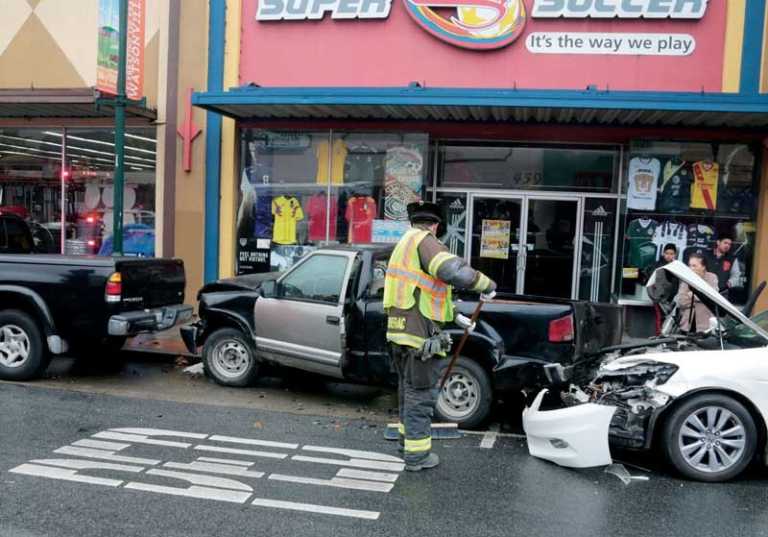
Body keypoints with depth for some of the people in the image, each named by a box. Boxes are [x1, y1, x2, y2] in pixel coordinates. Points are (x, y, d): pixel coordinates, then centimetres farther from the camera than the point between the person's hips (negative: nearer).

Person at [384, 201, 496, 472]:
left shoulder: (404, 245, 21)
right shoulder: (424, 241, -11)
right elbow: (454, 271, -29)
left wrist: (456, 317, 31)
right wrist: (486, 284, -12)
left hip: (399, 331, 9)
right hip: (420, 334, -9)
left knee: (408, 389, 24)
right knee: (421, 394, 1)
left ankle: (408, 437, 39)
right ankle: (416, 455, 10)